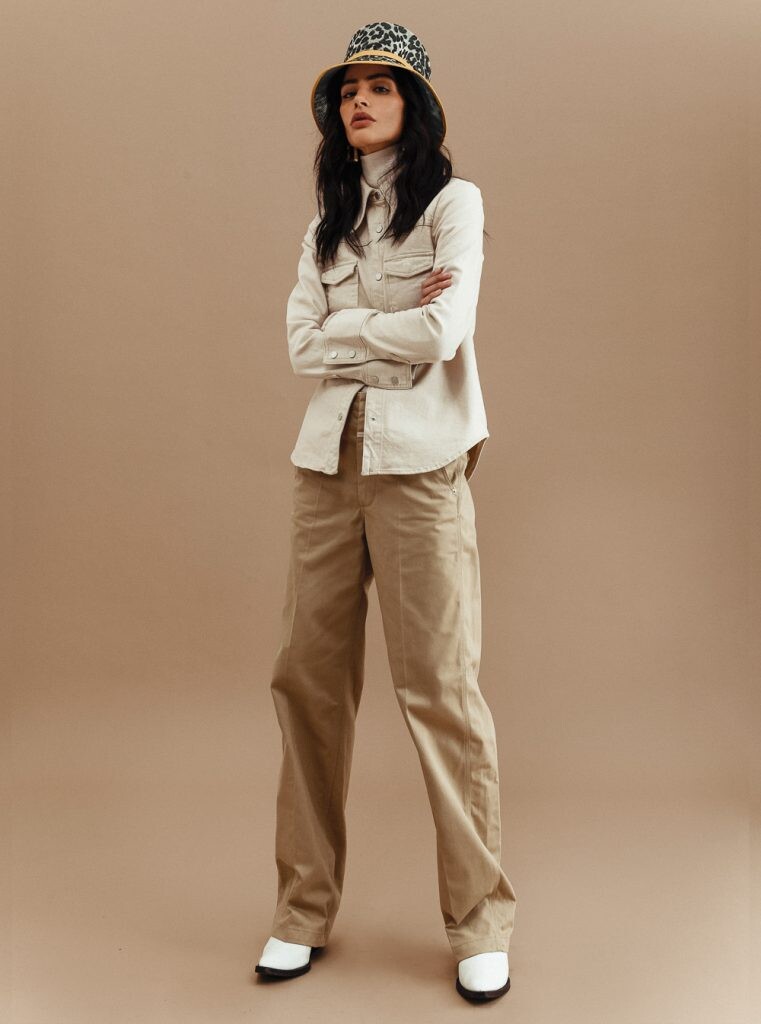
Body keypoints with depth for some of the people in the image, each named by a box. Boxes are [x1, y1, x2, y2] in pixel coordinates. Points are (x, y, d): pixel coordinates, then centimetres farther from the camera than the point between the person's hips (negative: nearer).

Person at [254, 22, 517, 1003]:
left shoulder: (453, 202, 2)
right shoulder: (328, 222, 18)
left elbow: (441, 335, -12)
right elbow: (302, 344, 5)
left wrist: (345, 327, 0)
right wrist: (393, 323, -5)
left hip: (419, 462, -5)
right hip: (329, 459, 5)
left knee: (439, 686, -4)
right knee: (307, 678, 3)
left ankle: (481, 922, 8)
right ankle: (305, 905, 15)